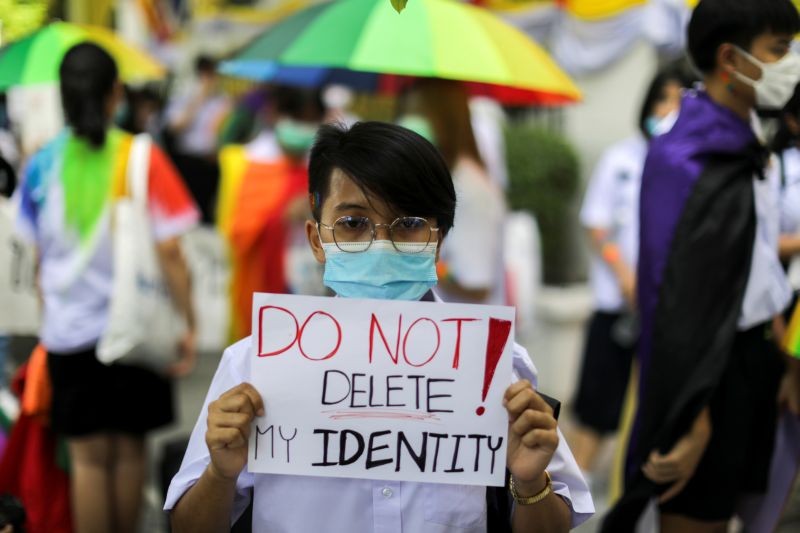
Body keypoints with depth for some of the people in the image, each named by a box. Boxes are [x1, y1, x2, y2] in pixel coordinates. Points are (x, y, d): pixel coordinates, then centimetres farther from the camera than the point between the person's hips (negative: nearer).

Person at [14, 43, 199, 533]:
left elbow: (40, 258, 5)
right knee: (129, 450, 12)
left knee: (89, 457, 7)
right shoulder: (142, 158, -9)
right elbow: (169, 253, -10)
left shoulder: (43, 164, -2)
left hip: (68, 330, 1)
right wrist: (189, 324, -3)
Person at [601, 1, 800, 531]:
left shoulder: (740, 145, 10)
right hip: (710, 368, -9)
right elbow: (680, 304, -23)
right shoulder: (690, 163, -19)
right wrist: (693, 424, -25)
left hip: (749, 354, 9)